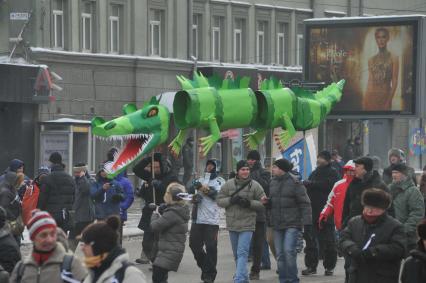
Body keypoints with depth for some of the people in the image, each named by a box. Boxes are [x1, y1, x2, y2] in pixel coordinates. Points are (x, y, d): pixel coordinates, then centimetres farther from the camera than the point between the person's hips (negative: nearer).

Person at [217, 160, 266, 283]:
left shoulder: (255, 185, -1)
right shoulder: (228, 184, 3)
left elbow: (263, 203, 1)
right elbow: (219, 200, 4)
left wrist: (250, 203, -15)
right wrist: (231, 200, -14)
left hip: (247, 225, -4)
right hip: (232, 224, 4)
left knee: (242, 253, -14)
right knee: (236, 254, 16)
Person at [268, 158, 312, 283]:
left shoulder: (294, 183, -9)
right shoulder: (273, 182, 12)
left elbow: (305, 203, -10)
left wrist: (306, 222, -16)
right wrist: (267, 201, -1)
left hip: (292, 223, -7)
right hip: (277, 224, 7)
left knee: (289, 251, -15)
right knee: (280, 254, 7)